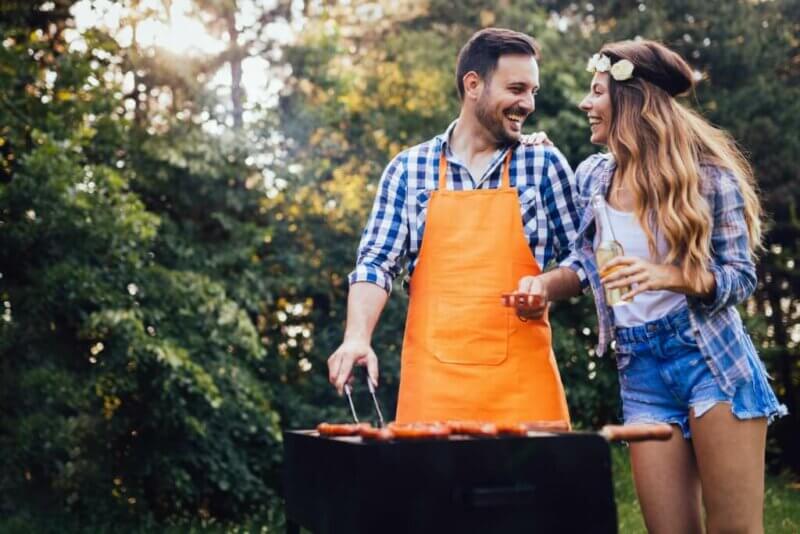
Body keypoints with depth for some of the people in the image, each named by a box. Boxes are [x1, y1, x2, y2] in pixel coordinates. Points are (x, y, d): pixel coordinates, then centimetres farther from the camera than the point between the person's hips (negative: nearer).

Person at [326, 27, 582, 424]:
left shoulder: (545, 165, 6)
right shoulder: (407, 169, 6)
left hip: (521, 381, 0)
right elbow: (376, 264, 2)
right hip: (432, 380, 0)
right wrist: (357, 337, -14)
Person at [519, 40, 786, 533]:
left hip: (709, 358, -4)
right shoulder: (593, 176, 7)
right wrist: (548, 283, -4)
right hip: (640, 371, 5)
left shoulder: (705, 173, -8)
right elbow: (584, 264, 18)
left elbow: (741, 277, -8)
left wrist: (668, 276, -25)